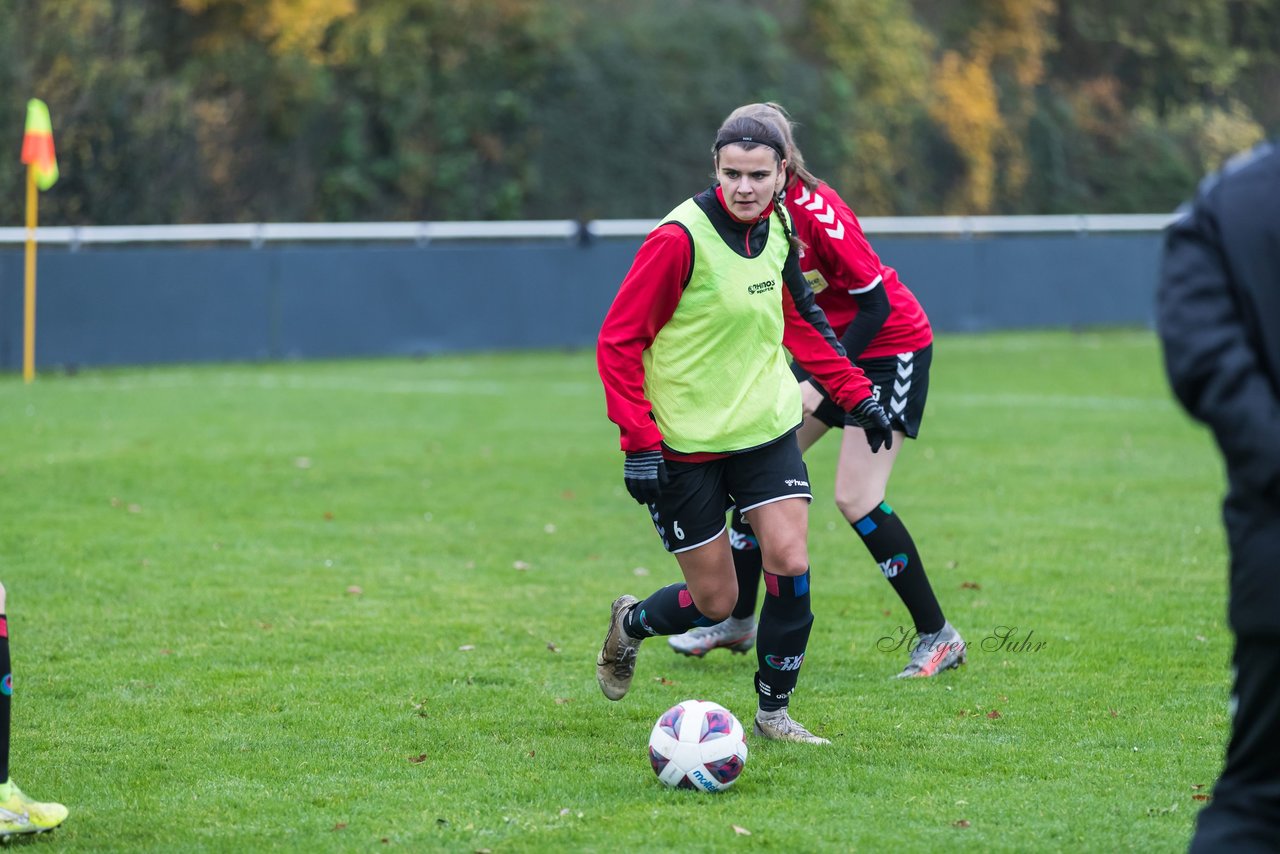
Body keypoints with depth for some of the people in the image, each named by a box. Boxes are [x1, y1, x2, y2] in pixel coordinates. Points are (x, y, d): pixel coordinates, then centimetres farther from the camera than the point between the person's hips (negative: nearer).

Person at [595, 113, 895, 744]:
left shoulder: (777, 226, 1)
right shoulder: (679, 238, -20)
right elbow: (618, 340, -16)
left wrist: (855, 394, 17)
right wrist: (639, 441, -22)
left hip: (767, 426, 5)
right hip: (685, 442, -5)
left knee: (790, 566, -9)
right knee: (715, 601, 1)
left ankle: (773, 712, 10)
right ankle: (629, 625, 34)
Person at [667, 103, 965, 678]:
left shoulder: (817, 213, -28)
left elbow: (874, 304, -24)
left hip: (889, 347, -8)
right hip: (827, 348, 8)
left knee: (856, 498, -14)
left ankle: (937, 636, -3)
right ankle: (737, 621, 20)